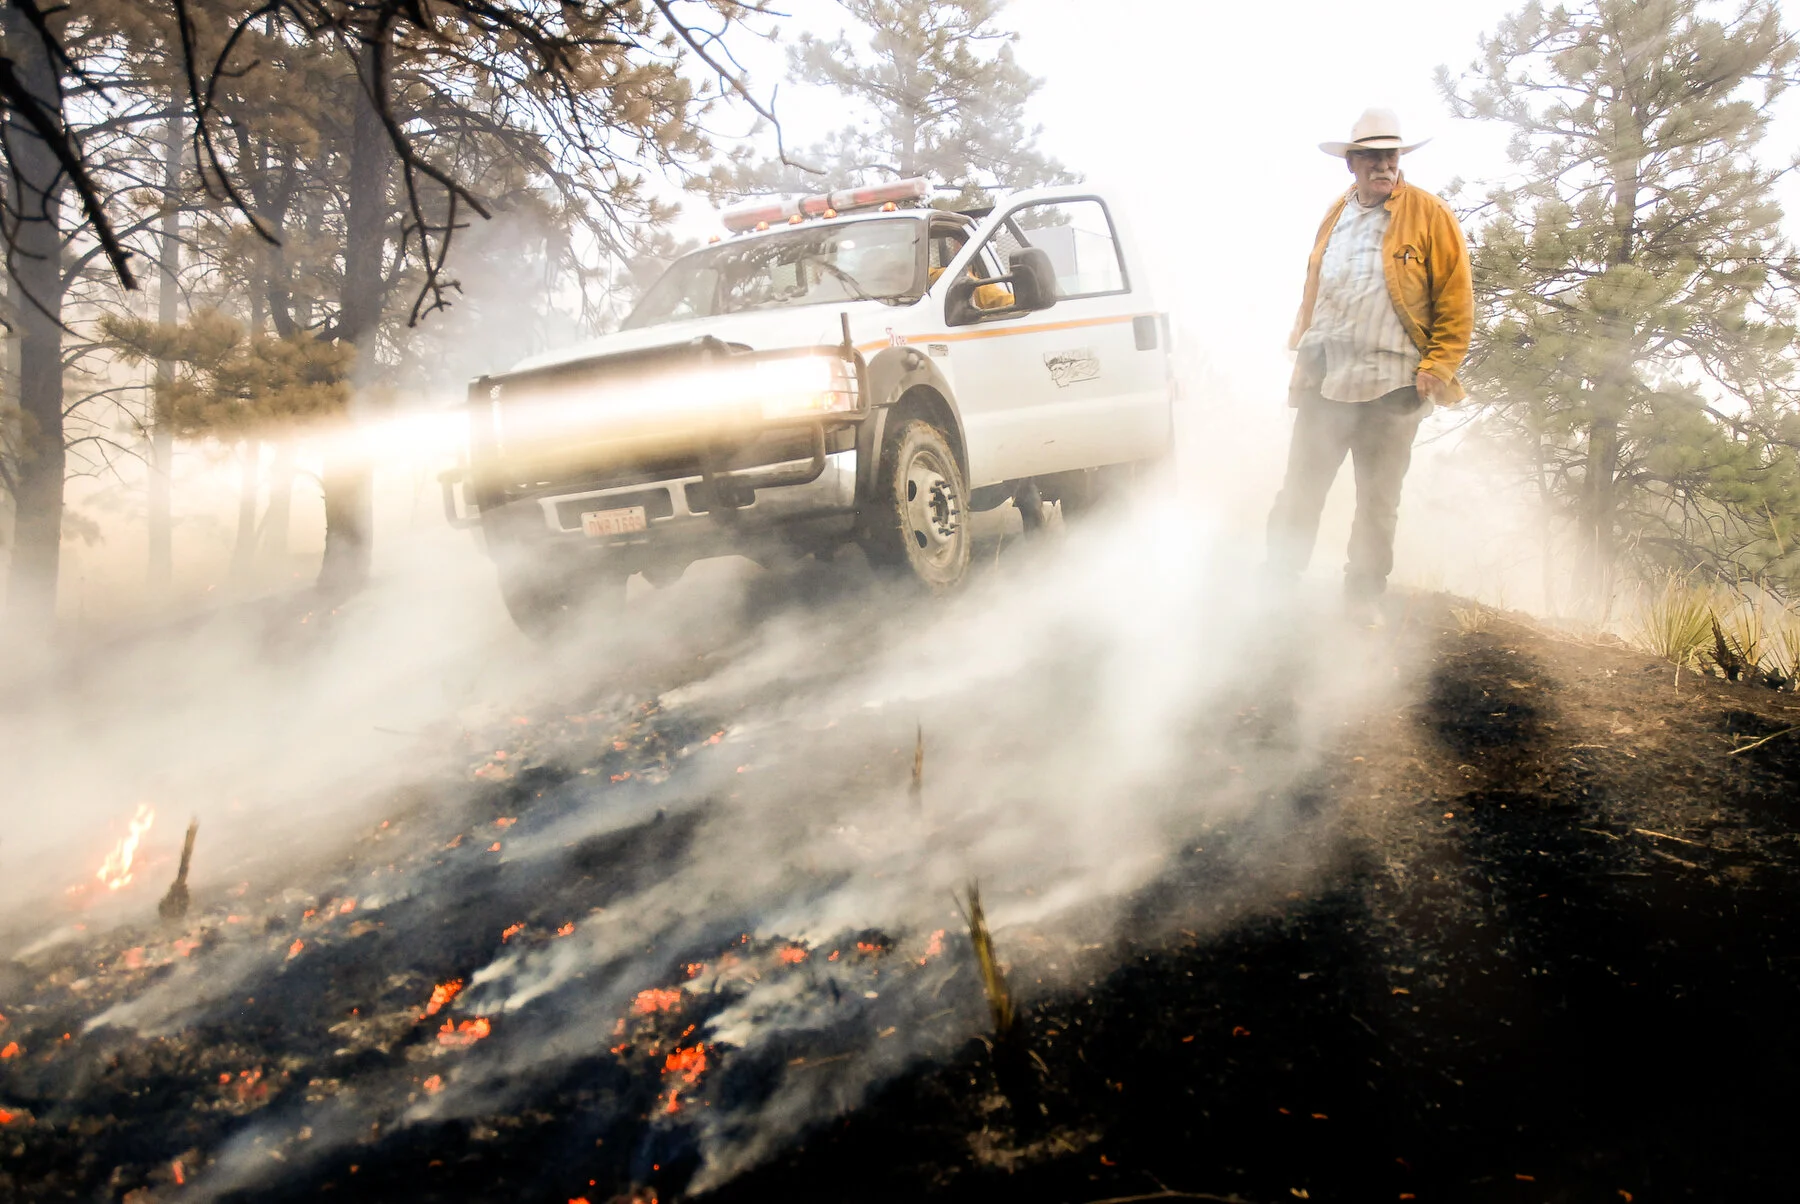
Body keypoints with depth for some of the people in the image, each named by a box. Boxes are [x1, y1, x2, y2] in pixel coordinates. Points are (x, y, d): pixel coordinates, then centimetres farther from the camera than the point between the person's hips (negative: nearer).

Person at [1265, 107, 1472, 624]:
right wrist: (1302, 346, 14)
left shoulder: (1429, 216, -3)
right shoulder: (1335, 215, 11)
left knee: (1379, 503, 8)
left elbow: (1456, 301, -4)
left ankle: (1362, 600, 20)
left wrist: (1436, 368, -9)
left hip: (1392, 387, -3)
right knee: (1299, 493, 4)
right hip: (1324, 381, 3)